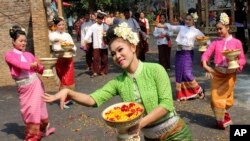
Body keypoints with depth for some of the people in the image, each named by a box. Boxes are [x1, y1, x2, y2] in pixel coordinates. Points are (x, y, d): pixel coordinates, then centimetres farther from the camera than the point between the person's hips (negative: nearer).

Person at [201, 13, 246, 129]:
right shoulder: (215, 42, 3)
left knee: (225, 97, 9)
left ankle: (223, 115, 38)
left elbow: (243, 59, -1)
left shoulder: (236, 42, -3)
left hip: (230, 74, -1)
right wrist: (205, 65, -25)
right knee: (215, 97, 0)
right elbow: (206, 54, -6)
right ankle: (222, 119, 23)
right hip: (216, 73, 2)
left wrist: (237, 63, -23)